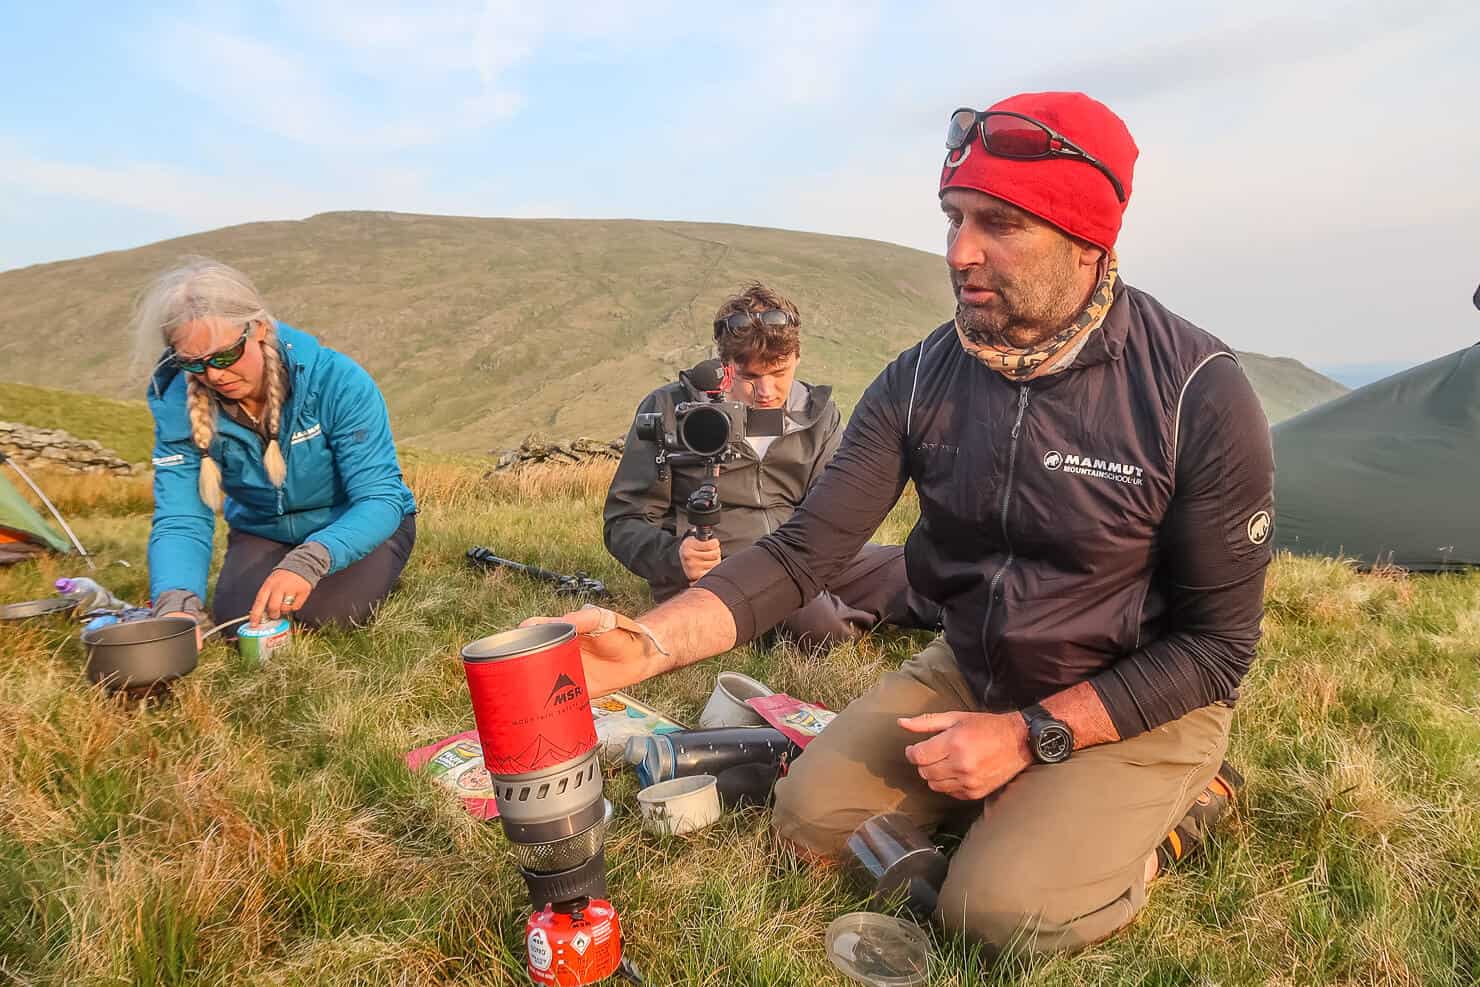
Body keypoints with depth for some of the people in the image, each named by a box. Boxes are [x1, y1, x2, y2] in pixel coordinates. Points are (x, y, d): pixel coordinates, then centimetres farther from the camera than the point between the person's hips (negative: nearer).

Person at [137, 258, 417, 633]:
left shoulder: (336, 380, -27)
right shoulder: (178, 405, -16)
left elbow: (380, 498, -29)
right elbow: (180, 521, -20)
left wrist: (308, 562, -47)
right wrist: (176, 603, -42)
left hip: (355, 527, -3)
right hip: (262, 531, 4)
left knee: (323, 611, -27)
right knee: (237, 616, -19)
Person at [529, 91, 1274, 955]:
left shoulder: (1197, 393, -23)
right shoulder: (920, 380, -11)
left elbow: (1216, 643, -16)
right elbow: (805, 552, -15)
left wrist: (1029, 735, -22)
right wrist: (651, 643, -32)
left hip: (1143, 703, -4)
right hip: (971, 674, 5)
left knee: (1002, 908, -22)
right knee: (813, 816, -2)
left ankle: (1176, 805, 6)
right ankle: (1021, 798, 17)